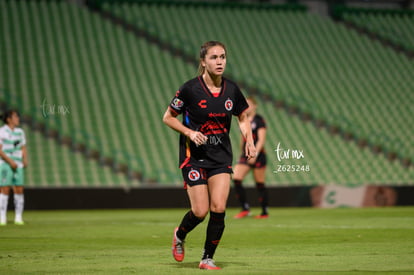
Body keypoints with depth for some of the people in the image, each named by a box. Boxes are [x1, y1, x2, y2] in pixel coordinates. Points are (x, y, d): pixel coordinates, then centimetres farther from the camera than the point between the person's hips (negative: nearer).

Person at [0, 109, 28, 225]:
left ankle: (18, 217, 6)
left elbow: (23, 148, 17)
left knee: (19, 190, 0)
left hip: (18, 165, 5)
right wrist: (10, 161, -18)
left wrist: (25, 159, -2)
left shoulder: (20, 132, 13)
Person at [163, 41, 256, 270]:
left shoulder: (231, 89, 0)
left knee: (218, 208, -9)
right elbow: (168, 117, -2)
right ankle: (179, 236, 28)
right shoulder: (190, 89, -11)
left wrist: (249, 140, -1)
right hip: (194, 156, -3)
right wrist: (189, 133, -16)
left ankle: (208, 258, 7)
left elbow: (243, 118, 16)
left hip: (221, 156, 3)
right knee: (201, 211, -6)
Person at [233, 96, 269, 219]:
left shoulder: (259, 120, -5)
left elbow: (261, 140, -13)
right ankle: (245, 209, -6)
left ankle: (265, 212, 9)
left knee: (259, 184, -1)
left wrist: (254, 154, -23)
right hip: (245, 155, 6)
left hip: (258, 155, -6)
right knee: (236, 179, -10)